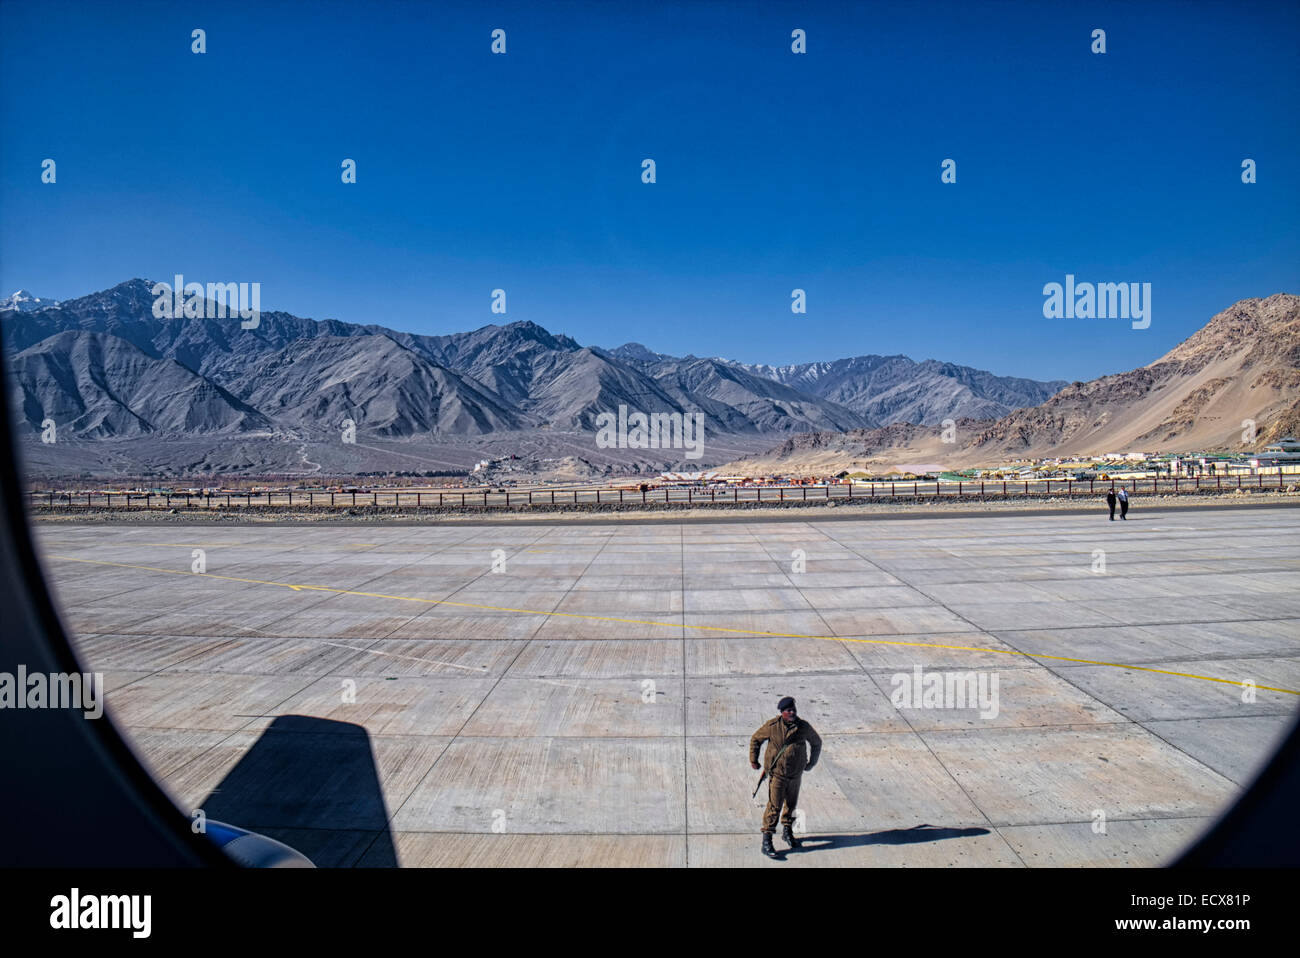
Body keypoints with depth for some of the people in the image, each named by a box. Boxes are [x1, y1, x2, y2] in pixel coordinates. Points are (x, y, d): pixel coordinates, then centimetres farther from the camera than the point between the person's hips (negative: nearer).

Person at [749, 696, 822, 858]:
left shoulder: (804, 727, -7)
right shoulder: (772, 726, -14)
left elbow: (817, 742, 13)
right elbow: (755, 739, 2)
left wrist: (811, 763, 16)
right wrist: (753, 760, 4)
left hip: (796, 774, 4)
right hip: (777, 773, -4)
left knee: (791, 804, 18)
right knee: (774, 806, -8)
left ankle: (787, 832, 40)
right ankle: (766, 841, -1)